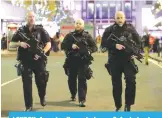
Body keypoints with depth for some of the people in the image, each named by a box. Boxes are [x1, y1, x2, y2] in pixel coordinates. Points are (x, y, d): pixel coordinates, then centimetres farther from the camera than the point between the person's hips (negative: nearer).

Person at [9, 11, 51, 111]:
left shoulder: (41, 30, 2)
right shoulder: (21, 31, 6)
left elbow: (48, 43, 0)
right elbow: (11, 44, 7)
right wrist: (20, 43, -14)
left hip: (39, 60, 0)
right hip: (26, 61, 1)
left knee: (41, 81, 7)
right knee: (27, 83, -1)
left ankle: (42, 97, 37)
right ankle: (28, 106, 8)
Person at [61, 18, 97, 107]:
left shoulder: (87, 36, 7)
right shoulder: (70, 35, 10)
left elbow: (94, 47, 8)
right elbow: (63, 46, 5)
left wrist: (89, 50, -12)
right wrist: (71, 46, -13)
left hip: (83, 61, -2)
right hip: (72, 61, 2)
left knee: (82, 80, -9)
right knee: (71, 79, 12)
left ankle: (82, 100, -9)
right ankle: (73, 94, 38)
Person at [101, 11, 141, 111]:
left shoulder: (131, 28, 7)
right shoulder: (109, 30, 4)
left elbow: (138, 42, 10)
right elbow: (103, 44, -4)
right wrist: (114, 45, -18)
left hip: (128, 59, 0)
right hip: (114, 61, 0)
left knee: (131, 81, -11)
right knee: (116, 84, 6)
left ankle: (128, 104, 3)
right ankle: (118, 106, 19)